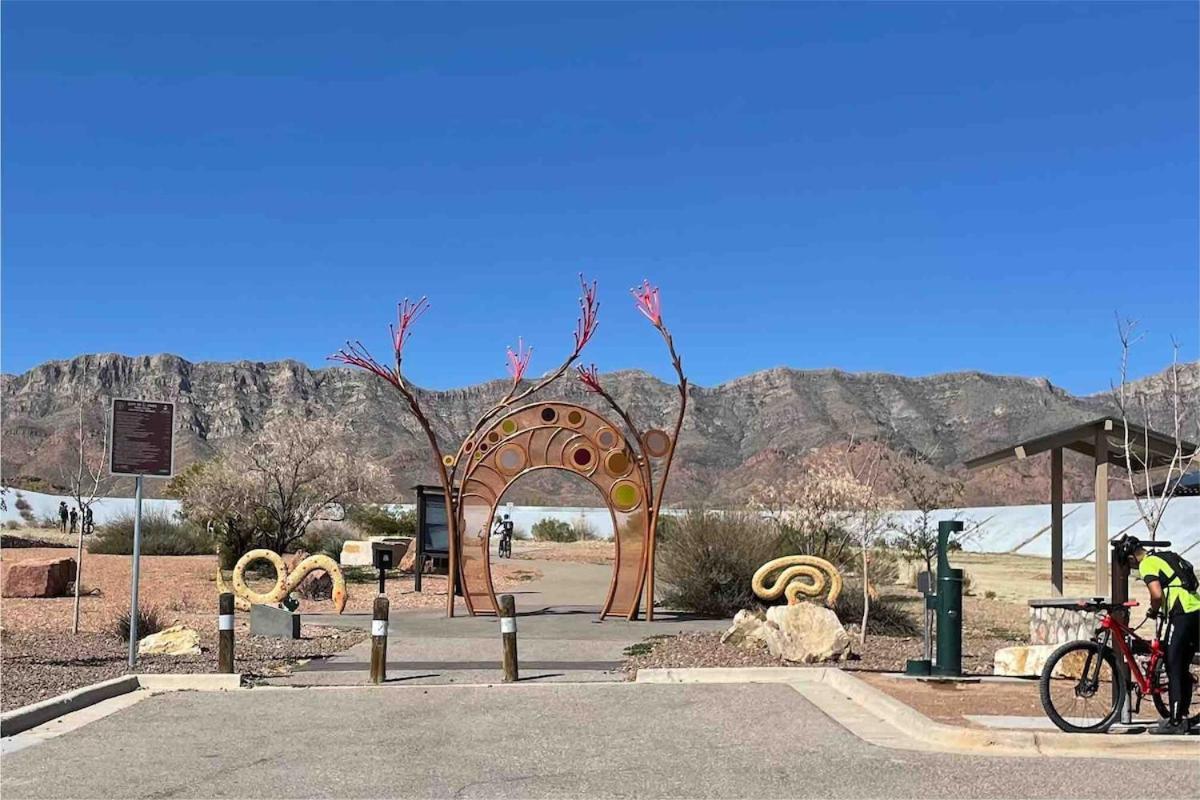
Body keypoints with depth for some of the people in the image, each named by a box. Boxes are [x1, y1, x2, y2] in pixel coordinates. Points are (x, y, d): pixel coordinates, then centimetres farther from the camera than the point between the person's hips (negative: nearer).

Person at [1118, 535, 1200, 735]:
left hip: (1182, 615, -9)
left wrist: (1153, 611, 2)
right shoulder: (1166, 556, 21)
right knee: (1183, 669, 15)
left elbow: (1157, 594, -19)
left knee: (1173, 669, -3)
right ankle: (1183, 718, 20)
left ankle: (1175, 722, -3)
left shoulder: (1147, 564, -6)